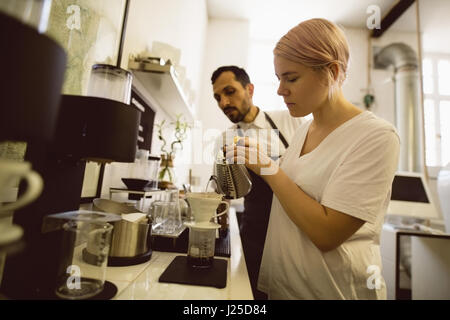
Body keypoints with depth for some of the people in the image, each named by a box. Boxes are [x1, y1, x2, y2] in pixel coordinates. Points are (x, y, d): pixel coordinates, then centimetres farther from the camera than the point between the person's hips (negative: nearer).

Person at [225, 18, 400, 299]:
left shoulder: (376, 137, -19)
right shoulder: (303, 129, 2)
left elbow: (326, 234, -25)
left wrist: (269, 168, -21)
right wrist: (253, 164, -5)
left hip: (332, 289, -6)